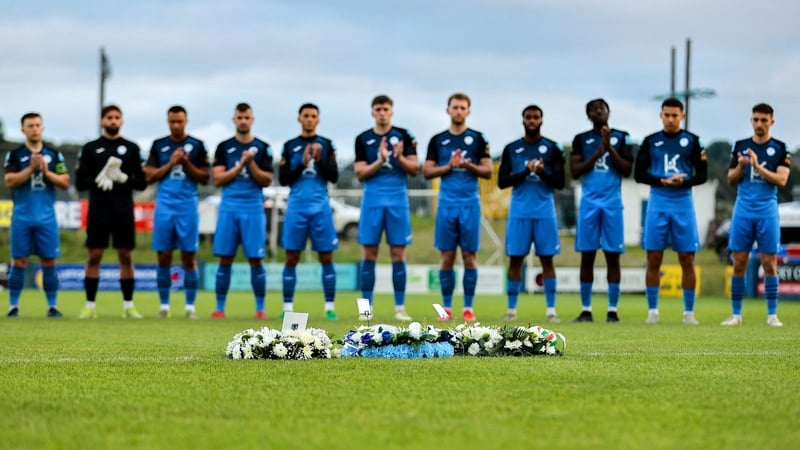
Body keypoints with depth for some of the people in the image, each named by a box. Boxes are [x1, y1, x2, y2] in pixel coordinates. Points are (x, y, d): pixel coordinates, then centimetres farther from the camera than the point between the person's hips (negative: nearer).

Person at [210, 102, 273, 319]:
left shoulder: (262, 148, 5)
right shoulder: (224, 147, 7)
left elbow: (266, 180, -1)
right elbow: (217, 179, -1)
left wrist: (251, 164, -15)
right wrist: (240, 164, -10)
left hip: (253, 209, -1)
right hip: (229, 208, 1)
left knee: (255, 259, -2)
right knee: (225, 259, 0)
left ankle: (260, 308, 5)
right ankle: (220, 307, 4)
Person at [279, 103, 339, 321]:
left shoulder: (326, 145, 8)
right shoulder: (290, 146, 9)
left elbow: (334, 176, 1)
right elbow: (283, 179, 3)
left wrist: (319, 159, -13)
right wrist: (302, 164, -10)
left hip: (320, 207, 0)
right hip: (297, 206, 0)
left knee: (326, 257, -1)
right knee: (291, 258, 0)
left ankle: (330, 307, 2)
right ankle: (288, 307, 4)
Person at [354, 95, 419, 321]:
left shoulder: (403, 136, 5)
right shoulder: (363, 139, 6)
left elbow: (414, 169, 2)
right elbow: (360, 173, 0)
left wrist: (400, 157, -16)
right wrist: (380, 161, -15)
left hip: (397, 200, 0)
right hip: (372, 200, 0)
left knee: (398, 254, 0)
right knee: (369, 254, 1)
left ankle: (400, 307, 4)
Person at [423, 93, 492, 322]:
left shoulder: (478, 139, 5)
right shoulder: (438, 140, 9)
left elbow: (488, 171, 2)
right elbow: (427, 172, 5)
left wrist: (469, 166, -16)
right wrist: (449, 166, -10)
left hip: (470, 204, -1)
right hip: (447, 204, 1)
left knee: (470, 256, 0)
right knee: (447, 256, 2)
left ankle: (468, 307, 4)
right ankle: (446, 307, 7)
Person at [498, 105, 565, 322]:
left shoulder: (552, 149, 5)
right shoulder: (511, 149, 8)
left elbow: (560, 182, 1)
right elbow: (502, 182, 2)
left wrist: (542, 173, -17)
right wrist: (525, 172, -12)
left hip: (544, 210, -1)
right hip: (519, 211, 1)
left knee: (547, 259, -2)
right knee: (515, 259, 0)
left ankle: (551, 310, 0)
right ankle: (511, 309, 6)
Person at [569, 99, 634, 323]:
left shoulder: (621, 138, 7)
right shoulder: (581, 139, 8)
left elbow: (627, 170, -1)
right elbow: (575, 171, -1)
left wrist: (609, 148, -11)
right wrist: (598, 152, -9)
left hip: (612, 202, -1)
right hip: (589, 202, 1)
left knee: (612, 256, -1)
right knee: (587, 255, 1)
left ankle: (612, 310, 2)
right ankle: (586, 310, 5)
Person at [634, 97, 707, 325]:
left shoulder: (692, 141, 4)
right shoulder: (651, 141, 6)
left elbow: (702, 175, 2)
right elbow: (639, 174, 3)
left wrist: (683, 182, -17)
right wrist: (663, 181, -13)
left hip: (683, 204, -1)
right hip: (658, 203, 1)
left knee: (687, 259, -1)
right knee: (653, 259, 0)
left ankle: (689, 312, 5)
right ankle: (652, 311, 7)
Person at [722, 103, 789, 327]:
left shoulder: (780, 149, 2)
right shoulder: (740, 146, 9)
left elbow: (781, 180, -8)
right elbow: (731, 179, 10)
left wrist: (758, 167, -19)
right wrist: (741, 166, -11)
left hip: (767, 210, -2)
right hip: (743, 210, 2)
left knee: (769, 263, -2)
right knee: (739, 263, 1)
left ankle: (772, 315, 3)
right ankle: (736, 314, 6)